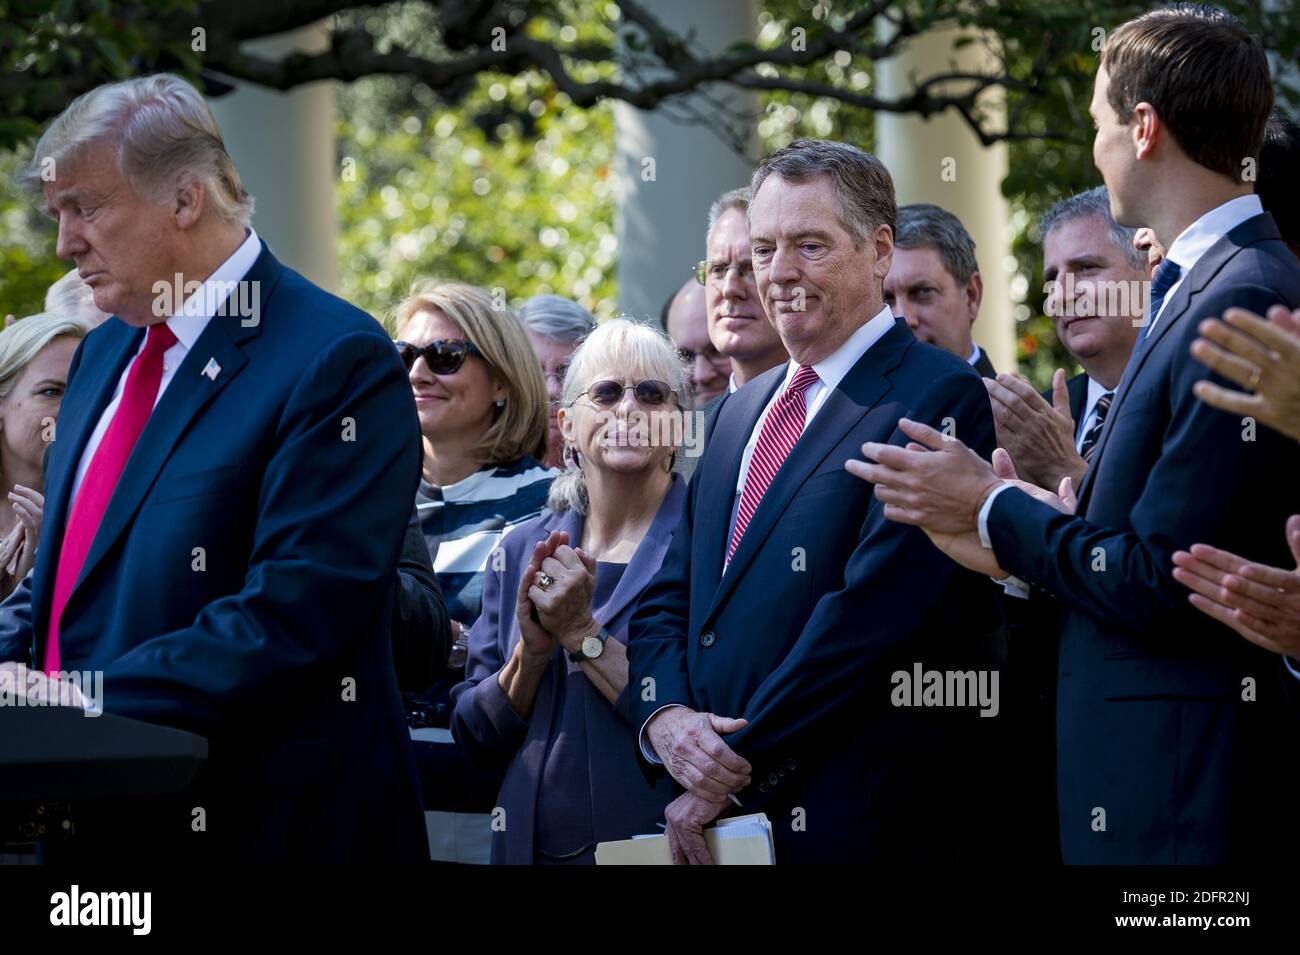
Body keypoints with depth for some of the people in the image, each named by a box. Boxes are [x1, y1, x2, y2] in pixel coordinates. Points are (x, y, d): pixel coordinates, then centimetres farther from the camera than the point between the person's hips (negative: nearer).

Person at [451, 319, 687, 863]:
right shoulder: (521, 551, 6)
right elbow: (477, 737, 4)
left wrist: (582, 634, -17)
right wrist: (532, 652, -12)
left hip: (658, 841, -4)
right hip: (534, 845, 4)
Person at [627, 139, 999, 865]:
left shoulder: (939, 400, -9)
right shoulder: (741, 412, 17)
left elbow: (871, 612, -18)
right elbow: (669, 598, 15)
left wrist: (732, 768, -15)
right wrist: (664, 716, -6)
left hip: (856, 824, -7)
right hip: (714, 816, 7)